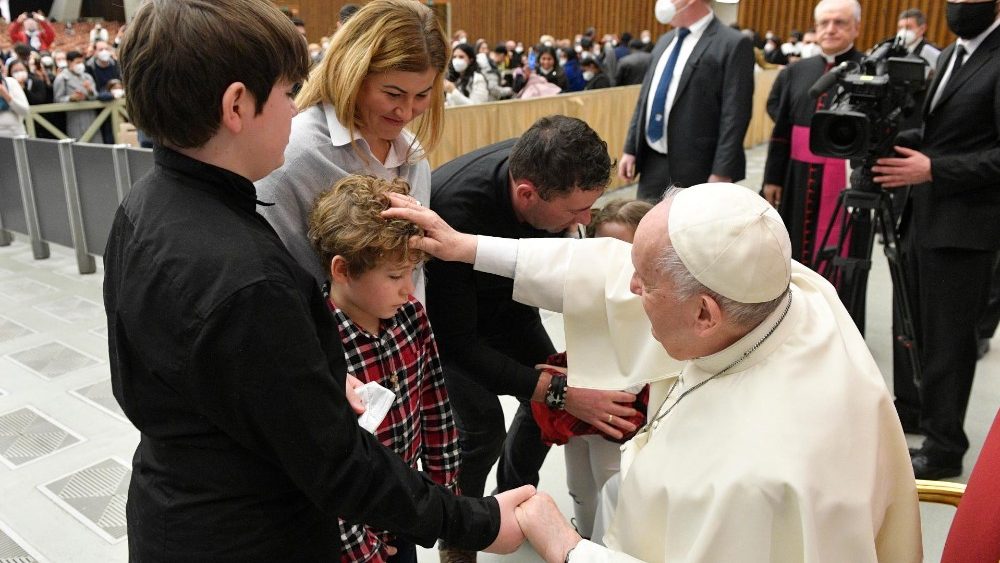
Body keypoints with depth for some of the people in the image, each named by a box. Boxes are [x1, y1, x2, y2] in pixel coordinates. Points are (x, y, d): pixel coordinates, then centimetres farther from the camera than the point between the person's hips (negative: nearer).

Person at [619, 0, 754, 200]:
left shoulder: (733, 45, -10)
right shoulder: (665, 41, 13)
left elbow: (735, 116, -15)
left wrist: (721, 173, -19)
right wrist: (630, 149, 12)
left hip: (695, 169, -7)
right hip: (653, 164, 7)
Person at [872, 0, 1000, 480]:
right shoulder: (949, 56, 14)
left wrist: (934, 170, -23)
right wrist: (902, 145, 2)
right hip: (922, 216, 8)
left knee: (949, 337, 0)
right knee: (912, 324, 18)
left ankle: (944, 446, 12)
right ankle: (910, 408, 36)